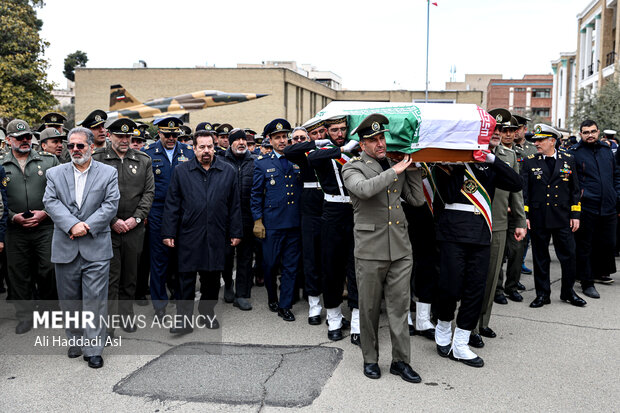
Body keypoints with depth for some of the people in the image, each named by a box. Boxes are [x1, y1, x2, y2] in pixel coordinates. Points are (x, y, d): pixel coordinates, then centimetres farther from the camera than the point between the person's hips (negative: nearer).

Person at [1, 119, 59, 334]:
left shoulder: (49, 160, 4)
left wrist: (46, 213, -9)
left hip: (46, 228, -1)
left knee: (48, 272, 2)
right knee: (19, 275, 8)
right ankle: (25, 316, 22)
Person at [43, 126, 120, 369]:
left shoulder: (108, 173, 3)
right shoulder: (55, 174, 9)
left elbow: (111, 205, -6)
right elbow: (50, 203, -3)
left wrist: (87, 227, -15)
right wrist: (73, 224, -18)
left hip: (96, 247, -2)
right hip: (65, 248, 3)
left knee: (95, 299, -2)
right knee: (69, 300, 12)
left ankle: (94, 348, 7)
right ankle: (75, 342, 29)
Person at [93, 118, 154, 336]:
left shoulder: (143, 161, 7)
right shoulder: (96, 160, -1)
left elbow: (149, 192, 4)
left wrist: (136, 218, -7)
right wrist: (113, 221, -11)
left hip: (134, 228, 3)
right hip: (107, 228, -3)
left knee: (130, 276, 12)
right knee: (110, 277, -1)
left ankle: (126, 316, 26)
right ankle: (107, 324, 8)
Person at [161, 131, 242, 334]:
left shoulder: (228, 171, 7)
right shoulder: (181, 171, 4)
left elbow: (234, 205, 8)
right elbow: (172, 204, 2)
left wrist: (235, 232, 4)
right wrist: (168, 233, -3)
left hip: (216, 235, 2)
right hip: (189, 234, -1)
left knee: (212, 276, 11)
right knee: (186, 276, 0)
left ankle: (208, 311, 28)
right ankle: (184, 318, 8)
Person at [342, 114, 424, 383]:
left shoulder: (397, 164, 12)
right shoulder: (352, 168, -2)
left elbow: (417, 200, 10)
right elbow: (364, 189, -24)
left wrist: (412, 168, 5)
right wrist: (394, 171, -16)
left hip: (400, 249, 4)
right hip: (370, 249, -3)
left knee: (399, 306, 7)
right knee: (369, 308, 8)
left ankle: (401, 360, 19)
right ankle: (370, 359, 24)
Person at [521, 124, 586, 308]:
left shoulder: (568, 159, 5)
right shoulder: (530, 162, 2)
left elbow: (575, 189, 8)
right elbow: (523, 190, 1)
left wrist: (575, 215, 3)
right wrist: (524, 215, -7)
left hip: (563, 218, 1)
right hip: (538, 219, -1)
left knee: (569, 255, 5)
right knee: (540, 257, 7)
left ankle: (568, 291, 24)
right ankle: (542, 294, 19)